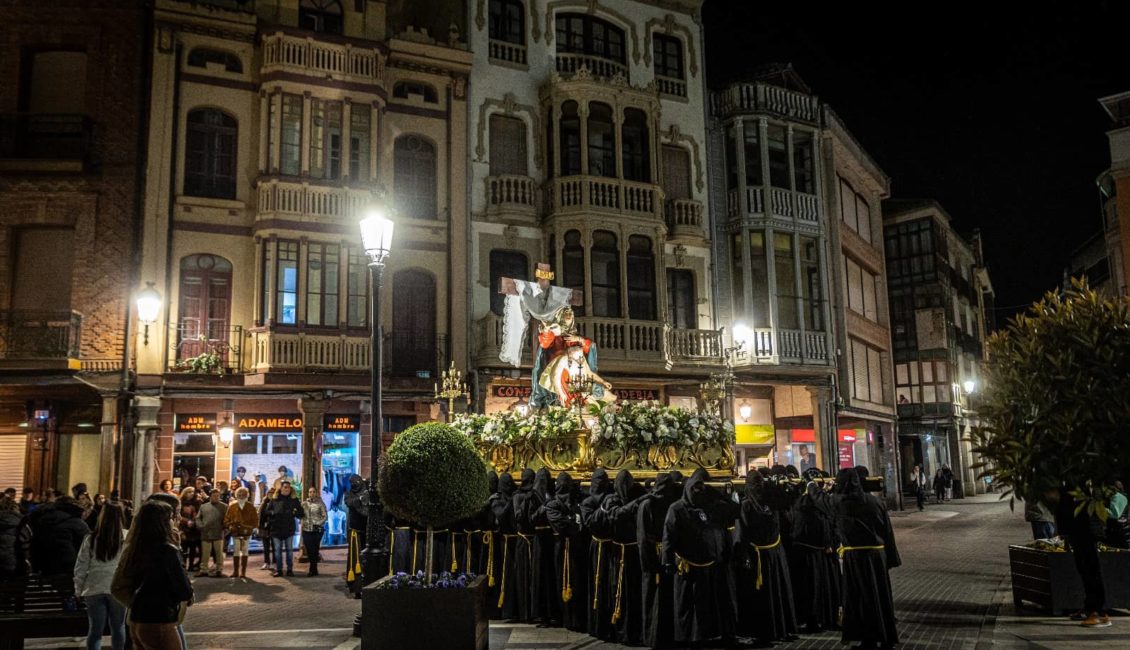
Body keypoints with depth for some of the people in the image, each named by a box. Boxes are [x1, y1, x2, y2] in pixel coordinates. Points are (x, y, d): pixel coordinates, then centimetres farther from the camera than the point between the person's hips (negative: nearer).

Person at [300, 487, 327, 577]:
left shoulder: (320, 503, -1)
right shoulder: (304, 503, 9)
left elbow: (325, 516, -3)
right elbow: (301, 515, 8)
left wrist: (318, 524, -13)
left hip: (317, 530, -3)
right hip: (306, 530, 3)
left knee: (314, 550, -1)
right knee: (309, 550, 2)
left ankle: (312, 570, 10)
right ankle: (314, 569, 14)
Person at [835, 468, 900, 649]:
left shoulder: (839, 504, -11)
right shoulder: (875, 501, 0)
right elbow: (888, 531, 4)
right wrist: (891, 558, 10)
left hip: (854, 557, -3)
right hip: (877, 554, 3)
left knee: (861, 597, 7)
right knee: (881, 595, 13)